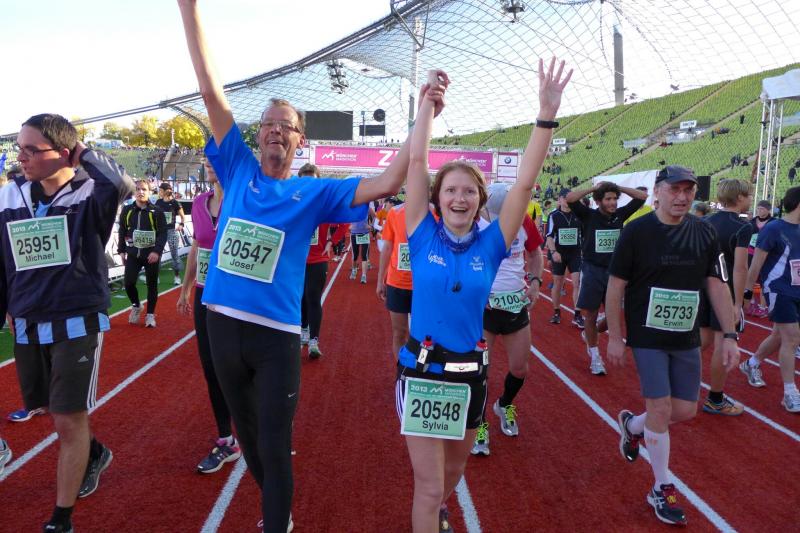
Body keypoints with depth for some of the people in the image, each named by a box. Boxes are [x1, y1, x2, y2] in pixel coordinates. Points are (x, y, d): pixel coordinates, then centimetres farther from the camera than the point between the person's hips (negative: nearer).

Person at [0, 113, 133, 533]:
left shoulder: (89, 193, -12)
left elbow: (122, 184, -37)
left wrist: (83, 152, -19)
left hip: (77, 323, -5)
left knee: (69, 421, -1)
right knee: (54, 411, 20)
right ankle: (94, 453, 50)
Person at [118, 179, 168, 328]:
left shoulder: (157, 212, -5)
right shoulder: (127, 210, 4)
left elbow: (163, 233, -7)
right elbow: (122, 232, 11)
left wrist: (157, 251, -18)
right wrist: (121, 250, 7)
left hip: (152, 254, -2)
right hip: (133, 254, 2)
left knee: (152, 285, 4)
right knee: (129, 283, -3)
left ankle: (150, 315, 18)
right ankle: (136, 306, 26)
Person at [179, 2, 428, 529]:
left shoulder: (314, 192, -1)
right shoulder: (239, 170, 4)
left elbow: (388, 183, -8)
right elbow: (211, 90, 1)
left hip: (276, 336, -3)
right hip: (223, 326, 4)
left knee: (275, 447, 5)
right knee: (247, 434, 21)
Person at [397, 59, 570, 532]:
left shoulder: (490, 244, -5)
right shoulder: (424, 237, -9)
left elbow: (526, 182, -14)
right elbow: (417, 162, -12)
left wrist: (547, 115, -20)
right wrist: (429, 102, -13)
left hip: (470, 372, 3)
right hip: (421, 370, -3)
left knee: (454, 468, 25)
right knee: (430, 483, -1)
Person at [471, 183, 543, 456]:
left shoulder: (523, 221, -3)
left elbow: (535, 253, 14)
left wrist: (535, 281, -1)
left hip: (516, 304, 3)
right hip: (482, 305, -3)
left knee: (519, 368, 10)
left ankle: (504, 405, 41)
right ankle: (479, 425, 20)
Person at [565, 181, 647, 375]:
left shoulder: (620, 214, 1)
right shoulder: (589, 215, -8)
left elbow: (642, 196, 3)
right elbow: (570, 198, -22)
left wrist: (619, 188, -2)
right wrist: (594, 188, -13)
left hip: (614, 271, 4)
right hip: (592, 271, -3)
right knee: (591, 315, 6)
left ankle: (590, 335, 36)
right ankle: (595, 357, 19)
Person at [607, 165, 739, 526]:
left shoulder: (704, 233, 1)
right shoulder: (637, 231, -12)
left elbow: (717, 287, 4)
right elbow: (615, 287, -8)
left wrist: (730, 336, 0)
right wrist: (614, 337, -8)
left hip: (687, 340, 5)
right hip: (647, 338, -5)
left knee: (685, 411, 8)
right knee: (661, 409, -4)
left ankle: (632, 425, 38)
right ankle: (662, 490, 14)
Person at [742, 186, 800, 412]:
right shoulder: (773, 228, -14)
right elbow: (756, 264, -13)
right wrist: (747, 292, -13)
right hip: (778, 291, -8)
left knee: (782, 336, 16)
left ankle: (751, 364, 38)